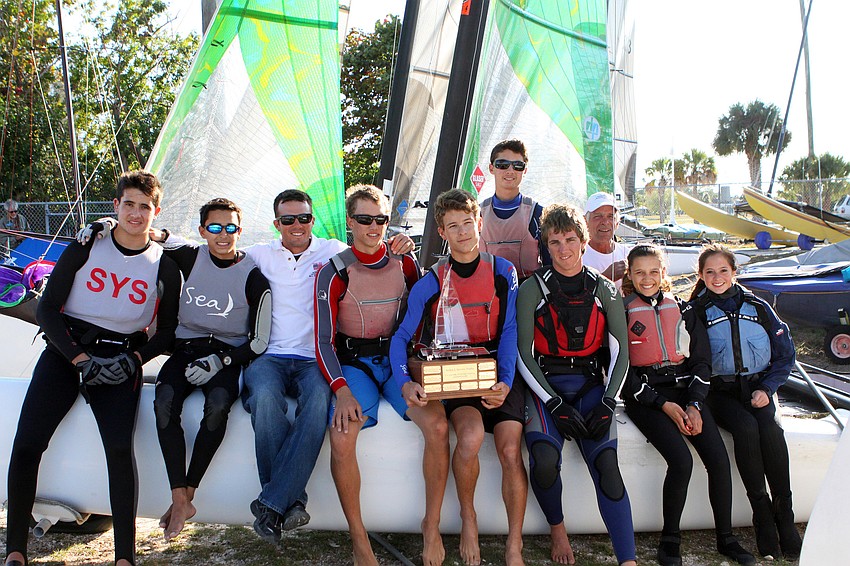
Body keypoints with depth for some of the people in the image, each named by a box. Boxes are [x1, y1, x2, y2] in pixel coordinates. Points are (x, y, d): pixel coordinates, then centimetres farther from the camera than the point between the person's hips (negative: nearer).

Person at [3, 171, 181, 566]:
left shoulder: (165, 268, 3)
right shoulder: (85, 248, 2)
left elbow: (166, 332, 8)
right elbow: (47, 309, 1)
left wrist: (134, 359, -10)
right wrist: (78, 357, -11)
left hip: (121, 362, -1)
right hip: (67, 350, 1)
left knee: (119, 446, -22)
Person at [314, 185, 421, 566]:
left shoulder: (404, 262, 7)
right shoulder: (334, 272, -1)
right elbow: (324, 341, -6)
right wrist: (341, 390, -20)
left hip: (396, 357, 2)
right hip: (353, 362, -2)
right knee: (342, 437, -29)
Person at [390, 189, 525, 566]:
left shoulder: (503, 272, 3)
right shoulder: (431, 282, 0)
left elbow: (509, 332, 0)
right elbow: (401, 337, -2)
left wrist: (505, 382, -15)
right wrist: (405, 383, -20)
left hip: (497, 376, 1)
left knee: (511, 451, -18)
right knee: (471, 436, -28)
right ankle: (467, 517, 0)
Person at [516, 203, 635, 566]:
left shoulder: (605, 292, 10)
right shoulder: (532, 290, 3)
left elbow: (621, 353, 8)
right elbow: (524, 355, -2)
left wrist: (607, 404, -7)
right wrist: (557, 406, -12)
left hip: (591, 384, 2)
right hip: (546, 385, -1)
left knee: (606, 461, -23)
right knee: (544, 460, -26)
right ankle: (557, 528, 3)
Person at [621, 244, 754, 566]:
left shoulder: (683, 309, 12)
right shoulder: (622, 313, 0)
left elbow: (701, 360, 10)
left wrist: (695, 405, -4)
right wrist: (663, 404, -12)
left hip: (684, 389, 4)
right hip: (644, 396, -4)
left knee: (719, 458, -15)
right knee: (681, 460, -24)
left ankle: (725, 538, 5)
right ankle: (669, 540, -4)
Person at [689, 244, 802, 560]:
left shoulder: (758, 308, 9)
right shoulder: (696, 311, 3)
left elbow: (785, 354, 11)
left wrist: (766, 388, -2)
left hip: (757, 388, 2)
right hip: (719, 391, -2)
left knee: (770, 428, -29)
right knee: (746, 427, -31)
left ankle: (785, 515, -21)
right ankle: (762, 515, -22)